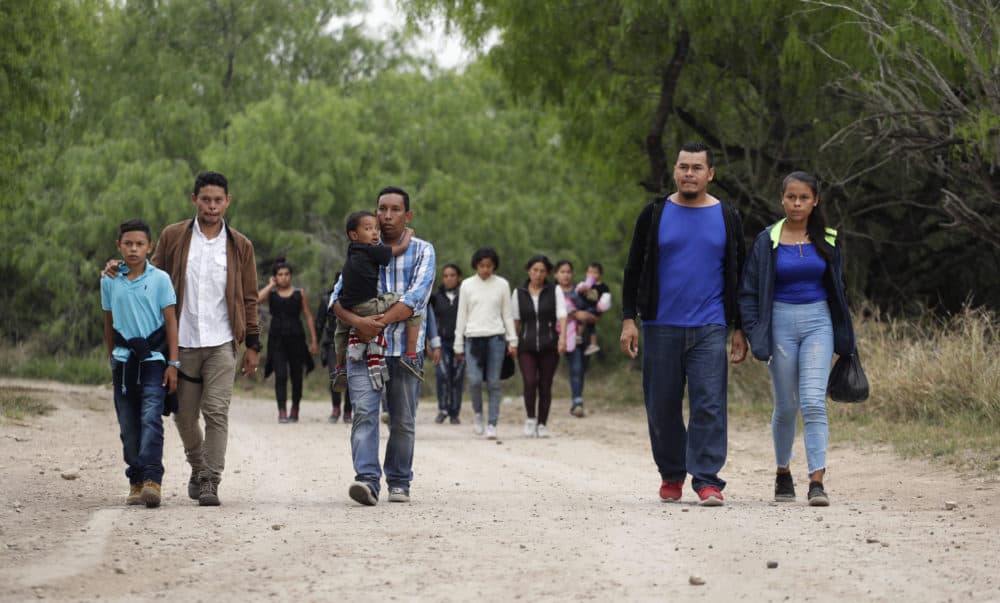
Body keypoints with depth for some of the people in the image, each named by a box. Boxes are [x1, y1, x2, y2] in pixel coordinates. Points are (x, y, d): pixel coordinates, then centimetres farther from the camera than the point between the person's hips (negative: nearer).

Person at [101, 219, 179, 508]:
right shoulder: (109, 281, 6)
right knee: (129, 426, 5)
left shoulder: (160, 279, -2)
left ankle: (152, 479, -23)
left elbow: (170, 322, 0)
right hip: (124, 361, 3)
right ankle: (136, 482, 13)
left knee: (151, 419, -16)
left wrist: (173, 363, -4)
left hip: (153, 359, -3)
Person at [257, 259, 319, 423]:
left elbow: (308, 316, 8)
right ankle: (282, 412, -16)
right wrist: (271, 285, -3)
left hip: (296, 337, 1)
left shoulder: (299, 293, 7)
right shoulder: (271, 293, 6)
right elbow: (257, 299, -16)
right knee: (280, 375, -12)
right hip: (277, 338, -1)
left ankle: (295, 410, 24)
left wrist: (313, 340, 3)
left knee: (296, 376, 7)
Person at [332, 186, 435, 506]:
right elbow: (338, 297, 3)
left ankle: (399, 482, 20)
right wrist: (357, 321, -18)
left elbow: (416, 297, -9)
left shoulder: (421, 251, 5)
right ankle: (367, 480, -24)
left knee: (403, 420, 6)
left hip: (404, 348, 0)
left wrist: (381, 322, -18)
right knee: (364, 412, -15)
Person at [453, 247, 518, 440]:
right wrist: (458, 345, 7)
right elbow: (461, 315, 9)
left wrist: (512, 341, 4)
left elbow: (507, 314, 11)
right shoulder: (467, 285, 6)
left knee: (493, 383, -3)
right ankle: (477, 412, 14)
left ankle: (492, 424, 2)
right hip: (473, 337, 0)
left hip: (496, 337, 0)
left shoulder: (502, 284, 7)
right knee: (475, 380, -12)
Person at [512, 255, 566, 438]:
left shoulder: (555, 292, 4)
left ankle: (542, 424, 12)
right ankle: (530, 418, 2)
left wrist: (562, 337, -21)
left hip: (549, 346, 0)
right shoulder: (518, 293, 7)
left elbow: (562, 315, -6)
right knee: (530, 382, -16)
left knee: (545, 386, 1)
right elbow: (515, 320, 10)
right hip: (526, 346, 0)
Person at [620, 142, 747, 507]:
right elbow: (634, 269, 8)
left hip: (709, 329, -1)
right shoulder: (655, 215, 6)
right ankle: (671, 475, 20)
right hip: (660, 328, 1)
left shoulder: (726, 218, 7)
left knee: (709, 405, -9)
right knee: (662, 407, 5)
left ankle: (707, 480, -9)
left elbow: (738, 277, 12)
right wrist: (628, 319, 0)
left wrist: (739, 329, 7)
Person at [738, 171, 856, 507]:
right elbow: (748, 292, 1)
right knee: (786, 406, 7)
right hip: (781, 323, 0)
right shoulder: (767, 241, 0)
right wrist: (755, 334, -8)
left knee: (814, 401, -15)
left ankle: (817, 482, -19)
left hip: (818, 322, 0)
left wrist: (844, 337, 15)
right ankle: (783, 473, 28)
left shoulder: (827, 241, 6)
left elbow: (838, 290, 15)